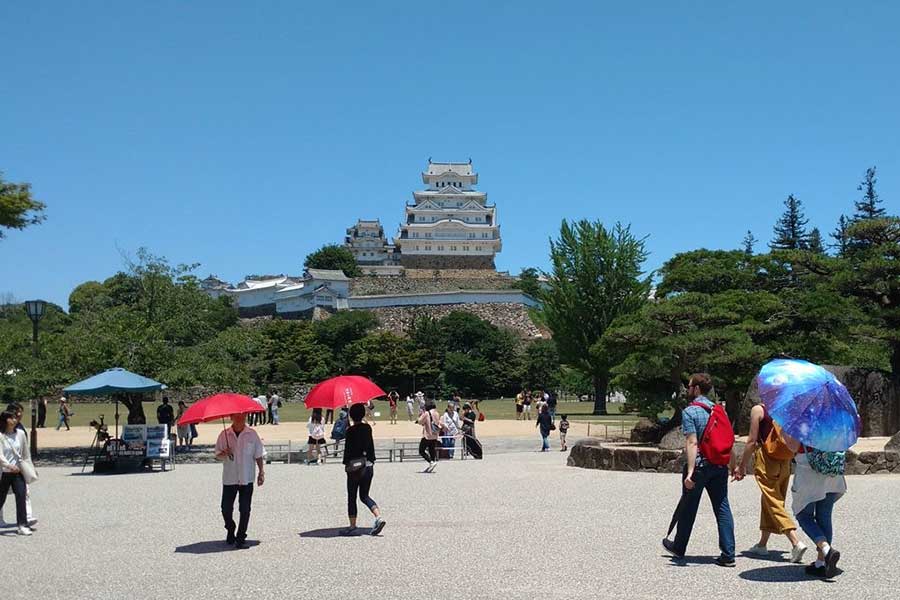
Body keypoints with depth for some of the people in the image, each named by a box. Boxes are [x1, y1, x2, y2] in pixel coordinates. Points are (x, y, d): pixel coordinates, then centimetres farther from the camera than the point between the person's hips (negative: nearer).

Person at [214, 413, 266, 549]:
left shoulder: (252, 434, -1)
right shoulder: (224, 435, 0)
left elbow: (259, 456, 4)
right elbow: (217, 456, 2)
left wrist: (261, 472, -2)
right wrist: (224, 453, -19)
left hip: (247, 479, -1)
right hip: (229, 478, 1)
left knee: (244, 510, 0)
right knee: (226, 508, 4)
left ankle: (241, 537, 10)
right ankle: (230, 531, 29)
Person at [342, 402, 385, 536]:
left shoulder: (351, 431, -12)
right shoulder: (368, 427, 5)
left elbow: (348, 448, -12)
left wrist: (346, 464, -6)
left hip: (355, 466, -6)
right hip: (368, 466, 6)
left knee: (352, 497, 6)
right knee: (364, 495, 14)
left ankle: (352, 526, 7)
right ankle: (379, 517, -5)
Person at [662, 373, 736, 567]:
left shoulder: (689, 412, -10)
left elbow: (692, 443, -18)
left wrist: (690, 472, -22)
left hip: (699, 465, -5)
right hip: (719, 466, 5)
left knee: (688, 508, 11)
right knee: (722, 507, 3)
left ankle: (679, 548, 27)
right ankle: (728, 554, -3)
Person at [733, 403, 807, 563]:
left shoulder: (758, 410, -7)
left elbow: (752, 440, -9)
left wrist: (742, 465, -3)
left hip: (766, 461, -6)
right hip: (785, 462, 6)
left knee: (774, 504, -4)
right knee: (767, 502, 17)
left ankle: (796, 542, -19)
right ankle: (762, 544, 26)